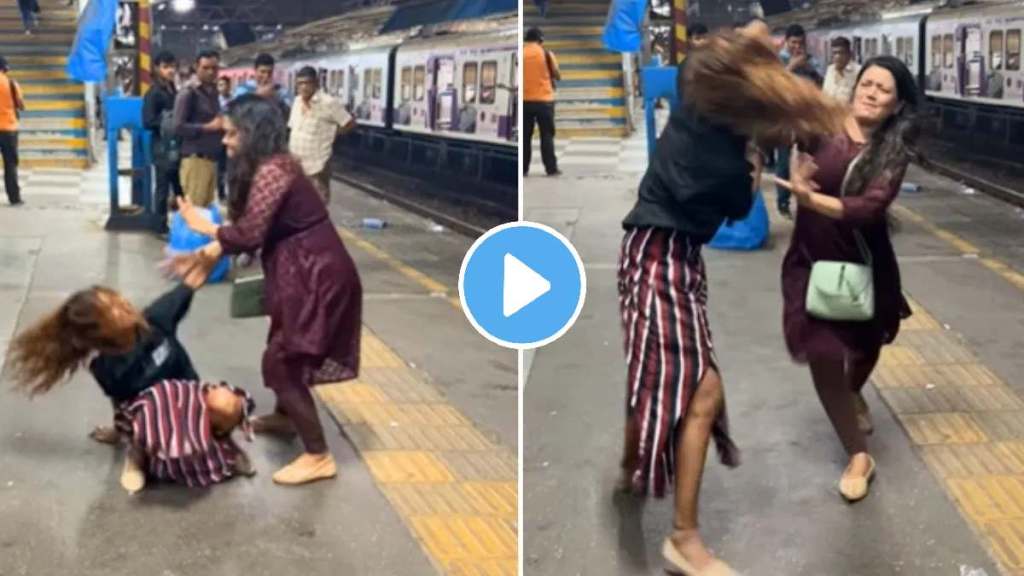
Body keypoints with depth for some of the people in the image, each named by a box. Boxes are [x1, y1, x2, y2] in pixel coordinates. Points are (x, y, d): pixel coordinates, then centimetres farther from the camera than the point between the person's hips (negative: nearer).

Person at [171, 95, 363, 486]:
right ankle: (285, 417, 50)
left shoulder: (270, 171, -19)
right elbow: (254, 231, 13)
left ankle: (318, 457, -2)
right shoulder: (271, 166, 13)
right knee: (282, 352, 26)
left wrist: (203, 227, -4)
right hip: (304, 272, 10)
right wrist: (206, 255, 5)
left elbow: (249, 234, -21)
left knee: (280, 363, -7)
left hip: (317, 277, -10)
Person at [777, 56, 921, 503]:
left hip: (863, 262, 2)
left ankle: (852, 393, 60)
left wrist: (811, 198, -41)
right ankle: (858, 456, 6)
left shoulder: (894, 150, -13)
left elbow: (870, 207, -27)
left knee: (865, 346, 22)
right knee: (823, 355, -12)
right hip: (812, 260, -2)